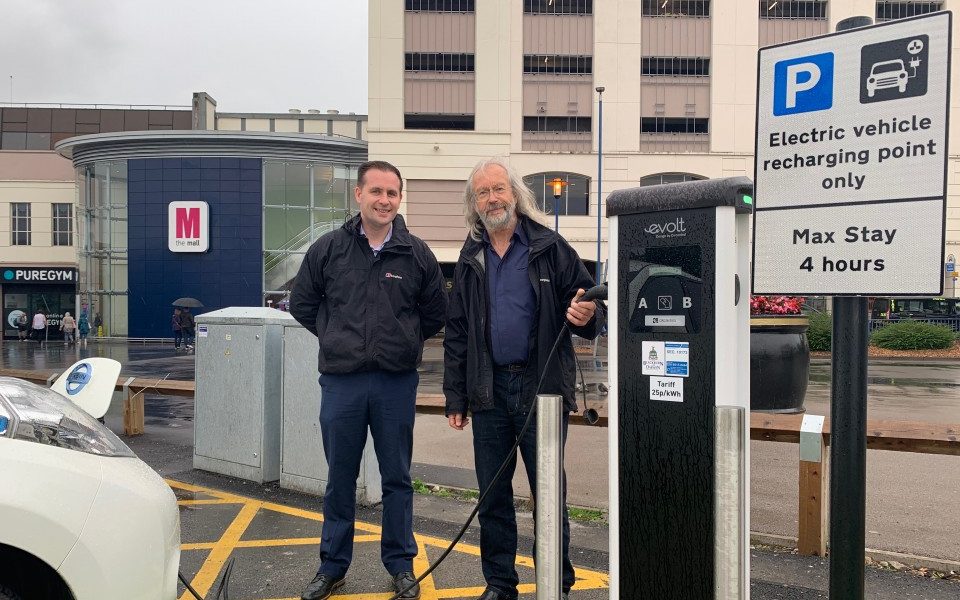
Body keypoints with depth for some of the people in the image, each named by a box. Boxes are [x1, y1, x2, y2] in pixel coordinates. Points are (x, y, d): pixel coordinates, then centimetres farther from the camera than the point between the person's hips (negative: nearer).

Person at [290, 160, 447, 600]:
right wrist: (336, 337, 6)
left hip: (397, 382, 0)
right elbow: (301, 303, 11)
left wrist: (402, 341, 7)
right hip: (340, 381, 1)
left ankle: (400, 564, 26)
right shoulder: (328, 248, 1)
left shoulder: (417, 254, 1)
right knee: (339, 478, 12)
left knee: (397, 478, 10)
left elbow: (436, 313, 11)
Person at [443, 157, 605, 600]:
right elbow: (456, 334, 12)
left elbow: (589, 305, 1)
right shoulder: (471, 260, 10)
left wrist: (586, 317, -24)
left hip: (541, 386, -3)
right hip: (489, 390, 4)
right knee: (492, 493, 11)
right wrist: (456, 398, 8)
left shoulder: (549, 248, -1)